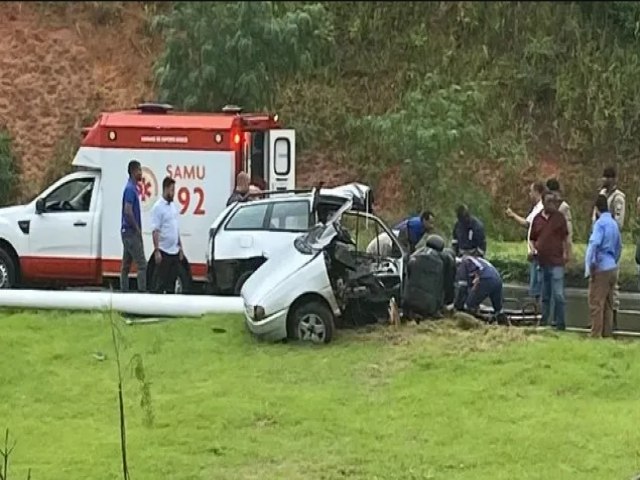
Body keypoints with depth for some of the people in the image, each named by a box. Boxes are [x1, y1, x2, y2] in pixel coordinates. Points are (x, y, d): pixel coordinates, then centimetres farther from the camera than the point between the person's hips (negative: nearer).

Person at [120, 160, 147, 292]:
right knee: (141, 264, -10)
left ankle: (124, 291, 11)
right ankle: (142, 291, -11)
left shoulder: (132, 188, 16)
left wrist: (137, 229, 17)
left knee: (126, 265, 9)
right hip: (131, 232, -10)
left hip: (128, 232, 10)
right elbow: (128, 211, -23)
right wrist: (137, 229, -15)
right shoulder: (130, 189, -14)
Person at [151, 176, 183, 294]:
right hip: (164, 252, -8)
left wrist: (180, 248, 17)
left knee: (172, 282, 11)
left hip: (174, 251, 8)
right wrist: (156, 251, -21)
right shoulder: (158, 207, -11)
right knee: (161, 283, -4)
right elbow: (155, 231, -15)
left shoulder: (173, 206, 14)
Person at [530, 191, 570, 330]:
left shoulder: (559, 217, 1)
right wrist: (533, 249, 0)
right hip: (541, 262, 4)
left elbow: (565, 238, 4)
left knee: (558, 294, -8)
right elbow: (532, 239, 18)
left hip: (556, 262, -4)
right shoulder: (537, 219, 9)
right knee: (544, 295, 13)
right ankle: (544, 322, 21)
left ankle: (560, 323, -1)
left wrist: (566, 253, -6)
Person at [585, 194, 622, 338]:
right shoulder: (614, 224, 13)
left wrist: (589, 266, -20)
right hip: (612, 268, 8)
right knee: (608, 305, 12)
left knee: (596, 304, -5)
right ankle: (607, 334, 16)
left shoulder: (600, 223, -13)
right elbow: (619, 247, 24)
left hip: (601, 269, -8)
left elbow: (594, 244, -25)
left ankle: (596, 335, -5)